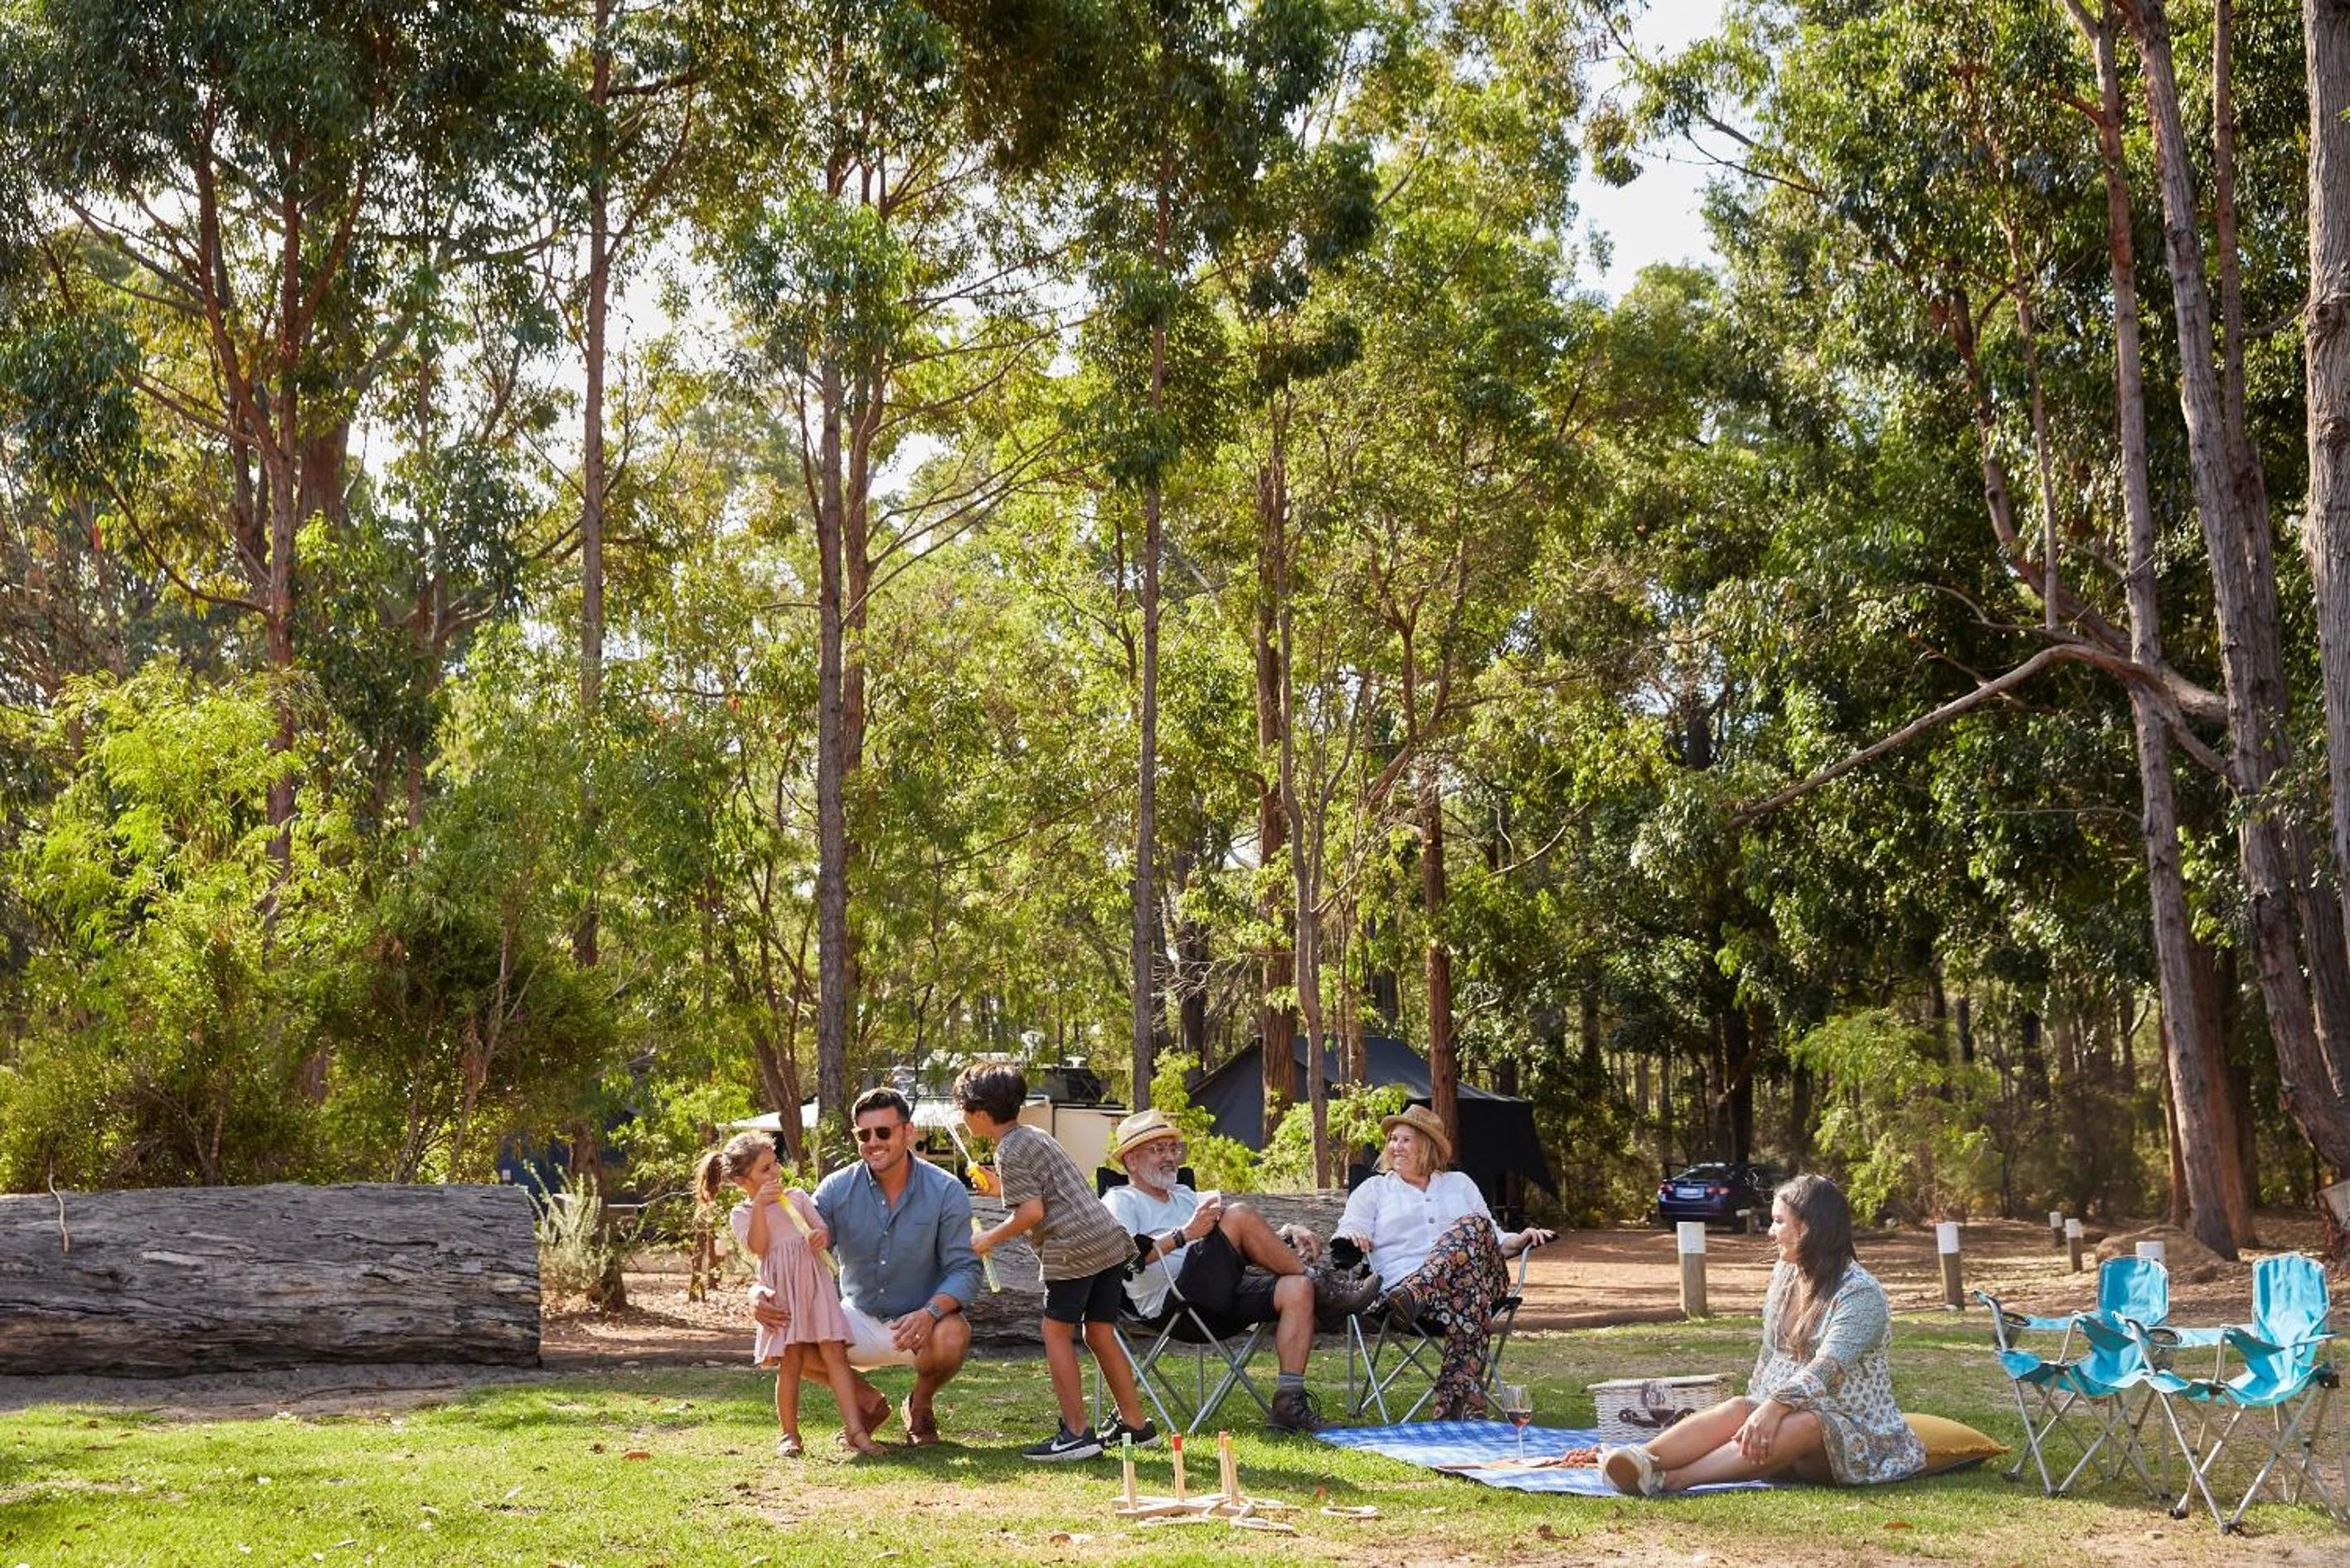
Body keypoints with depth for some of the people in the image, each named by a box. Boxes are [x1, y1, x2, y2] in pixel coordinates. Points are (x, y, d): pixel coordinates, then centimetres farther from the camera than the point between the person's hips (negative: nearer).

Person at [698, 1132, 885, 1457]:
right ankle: (789, 1435, 10)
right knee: (790, 1362, -4)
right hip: (780, 1290, -2)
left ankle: (855, 1429, -9)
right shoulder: (741, 1215, 6)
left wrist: (822, 1235, -8)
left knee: (834, 1352, -5)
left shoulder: (797, 1196, 15)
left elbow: (823, 1228, 16)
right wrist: (760, 1206, -15)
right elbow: (757, 1246, -10)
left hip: (815, 1282, 2)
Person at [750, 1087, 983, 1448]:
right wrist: (760, 1289, -31)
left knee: (952, 1337, -36)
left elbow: (964, 1269, -14)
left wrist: (931, 1313, -35)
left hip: (920, 1323, -3)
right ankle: (867, 1401, 8)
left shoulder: (946, 1192, -12)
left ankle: (920, 1406, 2)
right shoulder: (837, 1189, -6)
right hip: (858, 1321, 3)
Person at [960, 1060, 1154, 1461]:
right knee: (1101, 1334, 14)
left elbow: (1032, 1211, -14)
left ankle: (1077, 1432, -5)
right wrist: (1001, 1188, 34)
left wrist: (990, 1239, -2)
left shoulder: (1010, 1152, -7)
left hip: (1074, 1248, -9)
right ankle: (1135, 1424, 18)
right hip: (1111, 1239, 9)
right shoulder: (1034, 1136, 22)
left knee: (1057, 1332, -2)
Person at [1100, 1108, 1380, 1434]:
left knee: (1297, 1288, -18)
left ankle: (1289, 1402, -23)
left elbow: (1242, 1246, 27)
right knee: (1239, 1215, -23)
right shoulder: (1120, 1202, 9)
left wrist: (1286, 1238, 8)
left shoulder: (1184, 1195, 33)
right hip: (1167, 1304, -8)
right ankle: (1321, 1286, -11)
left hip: (1219, 1302, 8)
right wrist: (1184, 1234, -20)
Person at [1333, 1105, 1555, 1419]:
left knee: (1472, 1226, -35)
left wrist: (1520, 1240, 4)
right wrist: (1352, 1238, -16)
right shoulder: (1374, 1190, 25)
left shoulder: (1460, 1184, 32)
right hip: (1403, 1281, -2)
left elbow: (1492, 1239, 27)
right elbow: (1348, 1233, 10)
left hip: (1479, 1278, 2)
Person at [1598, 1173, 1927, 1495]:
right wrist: (1756, 1409, 3)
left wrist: (1774, 1408, -40)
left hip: (1849, 1429, -6)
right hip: (1783, 1409, 6)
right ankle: (1643, 1460, -53)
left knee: (1804, 1425, -38)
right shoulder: (1784, 1273, 11)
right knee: (1736, 1410, -26)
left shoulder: (1862, 1293, -14)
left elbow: (1827, 1367, -27)